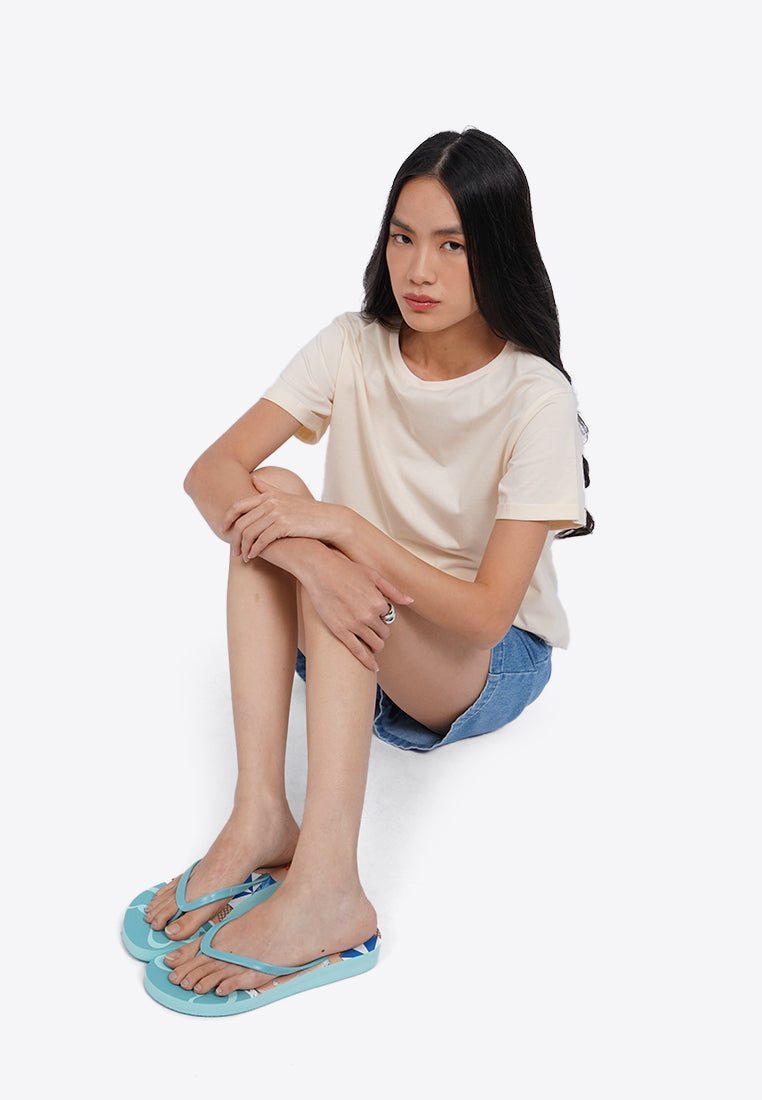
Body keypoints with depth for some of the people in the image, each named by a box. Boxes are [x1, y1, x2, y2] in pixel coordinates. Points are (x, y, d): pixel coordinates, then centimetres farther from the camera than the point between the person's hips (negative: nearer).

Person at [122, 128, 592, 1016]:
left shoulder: (535, 402, -19)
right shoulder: (354, 348, -7)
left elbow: (484, 614, -26)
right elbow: (211, 469, -17)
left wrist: (342, 527, -35)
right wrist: (309, 559, -35)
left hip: (488, 664, -4)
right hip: (357, 639, 4)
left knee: (303, 520, -31)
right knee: (270, 502, -24)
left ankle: (324, 881, -39)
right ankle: (261, 817, -31)